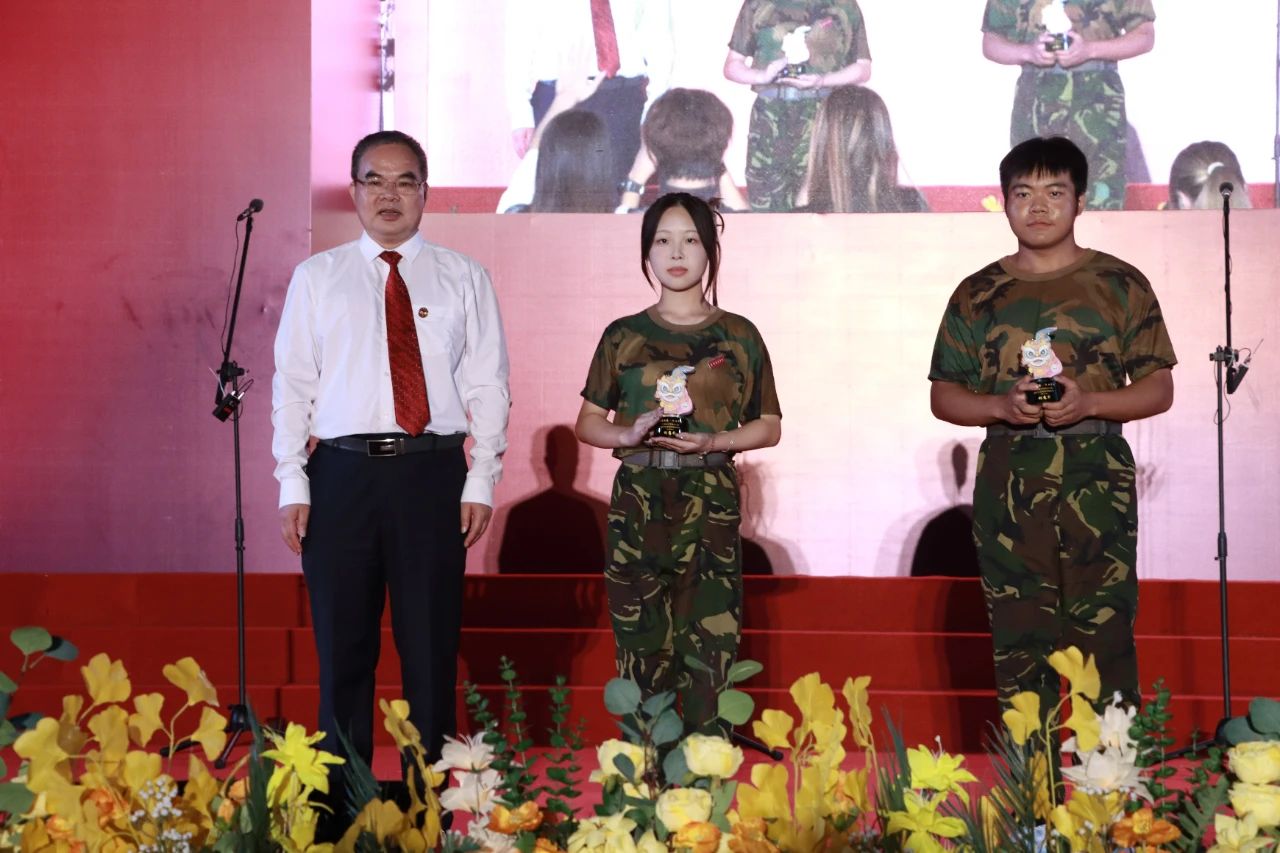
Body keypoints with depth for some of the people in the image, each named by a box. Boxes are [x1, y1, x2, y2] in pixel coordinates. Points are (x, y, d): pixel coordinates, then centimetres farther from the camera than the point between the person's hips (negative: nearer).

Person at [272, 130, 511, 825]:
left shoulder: (464, 279, 9)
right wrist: (293, 485, -2)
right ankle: (340, 800, 14)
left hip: (432, 473, 0)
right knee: (343, 645, 4)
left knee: (431, 644, 4)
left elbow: (488, 384, 5)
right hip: (342, 473, 0)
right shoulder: (316, 278, 9)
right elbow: (292, 384, 6)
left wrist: (481, 481, -3)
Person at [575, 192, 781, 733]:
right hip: (638, 501, 1)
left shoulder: (738, 336, 7)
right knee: (643, 647, 0)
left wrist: (713, 440, -9)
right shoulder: (624, 337, 9)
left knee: (711, 645, -7)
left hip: (711, 503, -1)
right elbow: (588, 422, 12)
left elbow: (769, 426, 9)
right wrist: (629, 435, -8)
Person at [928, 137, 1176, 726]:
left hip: (1097, 482, -2)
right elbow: (943, 395, 12)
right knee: (1017, 644, 2)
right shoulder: (978, 295, 11)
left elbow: (1158, 389, 6)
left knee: (1105, 637, -7)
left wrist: (1088, 402, -12)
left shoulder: (1119, 285, 7)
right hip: (1009, 483, 2)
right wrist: (1001, 406, -8)